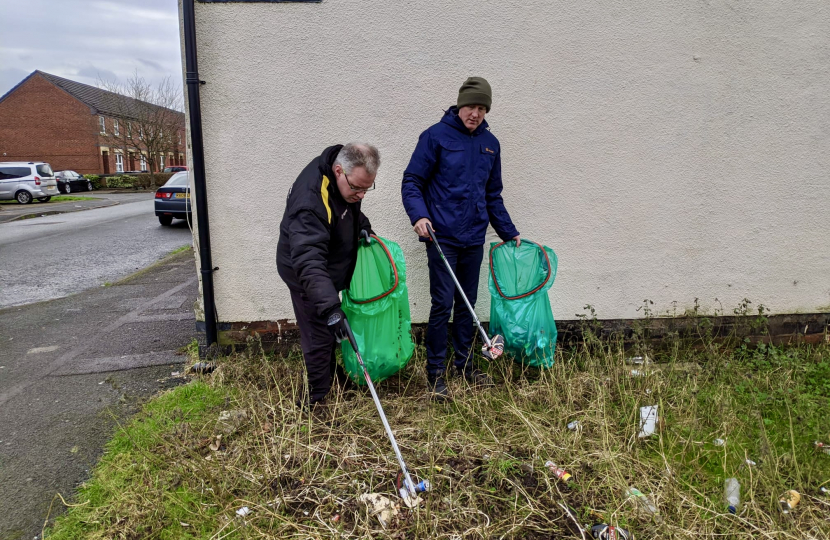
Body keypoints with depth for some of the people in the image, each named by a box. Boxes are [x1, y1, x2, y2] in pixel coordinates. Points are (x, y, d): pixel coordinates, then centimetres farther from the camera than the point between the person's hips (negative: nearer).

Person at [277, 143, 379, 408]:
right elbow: (308, 261, -45)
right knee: (319, 335, -2)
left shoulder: (347, 178, -10)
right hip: (305, 276, -9)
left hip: (328, 269, 9)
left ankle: (330, 373, 44)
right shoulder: (311, 200, -38)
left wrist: (361, 224, -3)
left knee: (328, 331, 23)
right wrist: (329, 306, -51)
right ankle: (317, 397, 16)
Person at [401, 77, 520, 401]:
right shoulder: (436, 136, -4)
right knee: (443, 305, -5)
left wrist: (508, 232, 18)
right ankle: (435, 372, 9)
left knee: (467, 304, 13)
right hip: (442, 237, -5)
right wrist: (419, 215, -22)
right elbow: (412, 182, -5)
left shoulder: (490, 143, 13)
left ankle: (464, 364, 28)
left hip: (474, 239, 5)